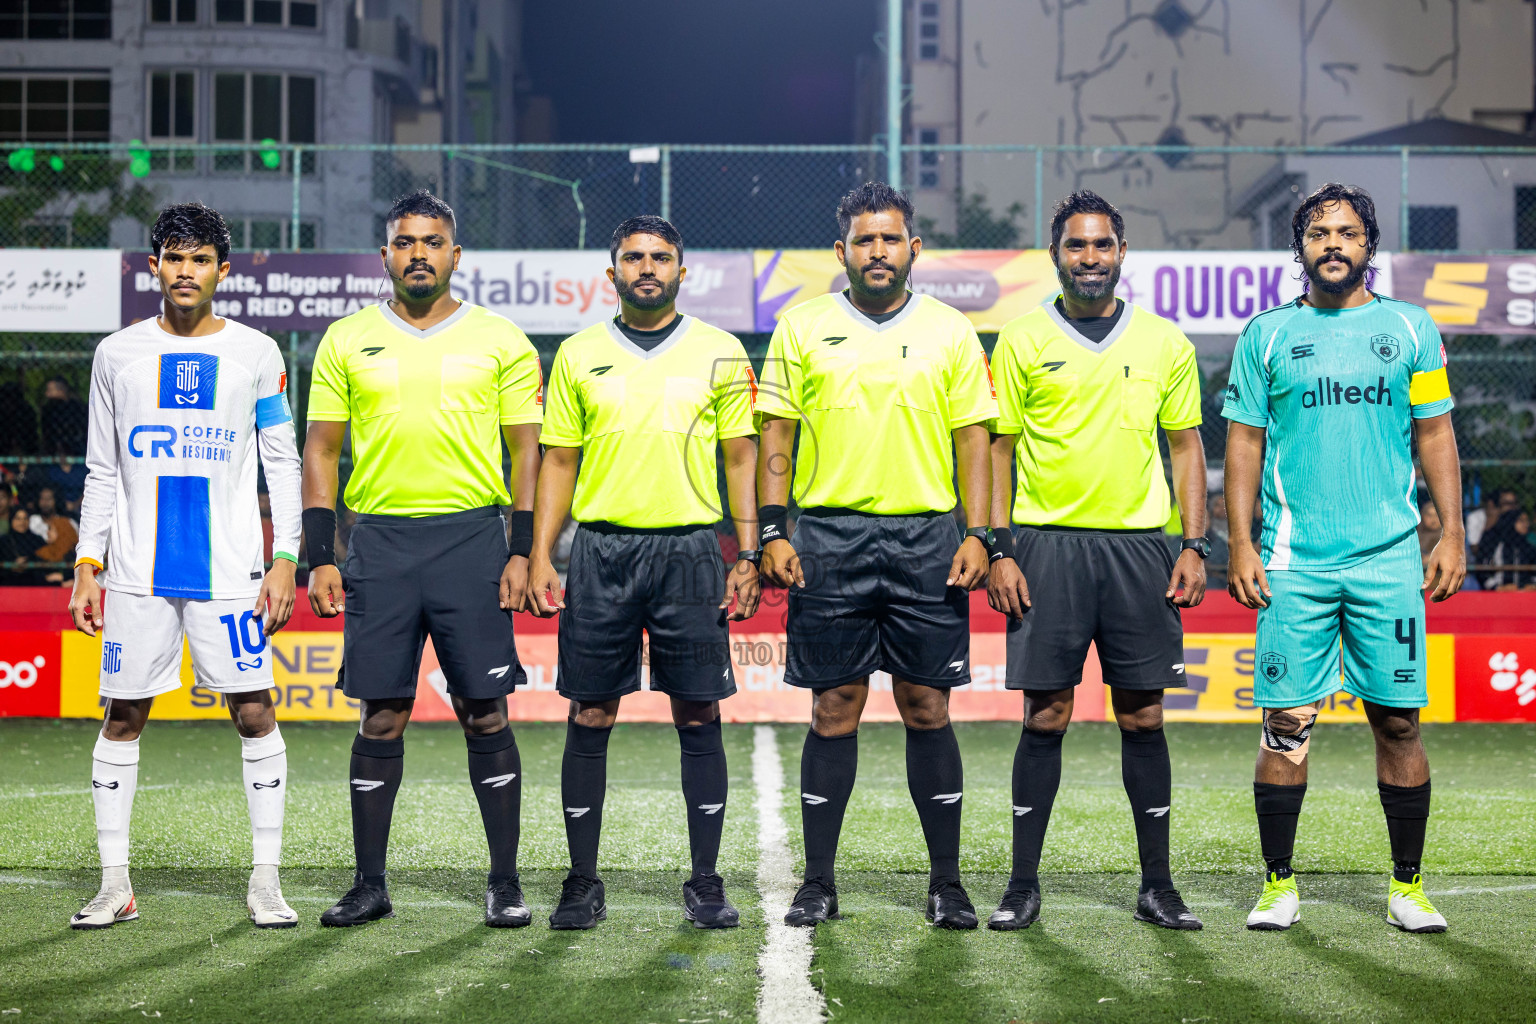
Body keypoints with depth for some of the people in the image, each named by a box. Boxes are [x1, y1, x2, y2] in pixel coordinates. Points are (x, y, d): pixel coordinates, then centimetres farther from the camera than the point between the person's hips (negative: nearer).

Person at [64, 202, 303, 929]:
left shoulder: (256, 354, 4)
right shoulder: (117, 354, 8)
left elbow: (282, 464, 5)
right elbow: (102, 473, 11)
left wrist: (285, 559, -5)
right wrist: (86, 566, 4)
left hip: (230, 569, -1)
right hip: (138, 569, 2)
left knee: (255, 712, -4)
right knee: (123, 717, 2)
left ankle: (266, 882, 3)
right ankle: (115, 885, 10)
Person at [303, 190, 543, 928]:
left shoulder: (500, 341, 5)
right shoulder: (346, 341, 8)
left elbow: (527, 451, 5)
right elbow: (321, 451, 9)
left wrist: (522, 552, -4)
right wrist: (320, 556, 1)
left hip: (473, 538, -1)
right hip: (380, 542, 1)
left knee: (485, 714, 0)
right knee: (381, 716, 4)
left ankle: (505, 883, 9)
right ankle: (370, 885, 12)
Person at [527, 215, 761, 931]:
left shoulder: (720, 354, 6)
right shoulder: (579, 355, 9)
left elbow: (741, 459, 7)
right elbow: (559, 461, 10)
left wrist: (748, 557, -1)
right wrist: (540, 557, 2)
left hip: (689, 550, -1)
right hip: (600, 550, 1)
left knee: (699, 716, 0)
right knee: (590, 717, 2)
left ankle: (706, 883, 8)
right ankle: (582, 882, 10)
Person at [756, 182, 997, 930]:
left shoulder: (950, 332, 8)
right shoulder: (801, 328, 6)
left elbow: (973, 438, 7)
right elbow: (777, 434, 5)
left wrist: (978, 534, -3)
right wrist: (772, 530, -4)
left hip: (926, 539, 0)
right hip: (830, 538, 0)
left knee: (927, 707, 3)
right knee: (834, 709, 2)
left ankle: (946, 882, 11)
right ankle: (818, 882, 10)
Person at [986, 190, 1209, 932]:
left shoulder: (1164, 343, 9)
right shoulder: (1022, 341, 3)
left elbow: (1186, 447, 12)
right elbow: (997, 448, 4)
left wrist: (1194, 545, 3)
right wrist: (1000, 549, -4)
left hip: (1138, 543, 1)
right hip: (1048, 544, -1)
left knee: (1143, 716, 4)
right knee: (1045, 715, 0)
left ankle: (1157, 885, 12)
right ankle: (1023, 885, 8)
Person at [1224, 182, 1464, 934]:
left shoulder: (1410, 328, 9)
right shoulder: (1267, 335, 7)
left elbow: (1434, 434, 10)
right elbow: (1245, 441, 8)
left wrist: (1451, 533, 2)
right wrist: (1240, 544, 0)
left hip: (1389, 558, 1)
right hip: (1294, 561, 0)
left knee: (1398, 721, 2)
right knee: (1287, 723, -1)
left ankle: (1407, 887, 13)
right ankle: (1278, 884, 10)